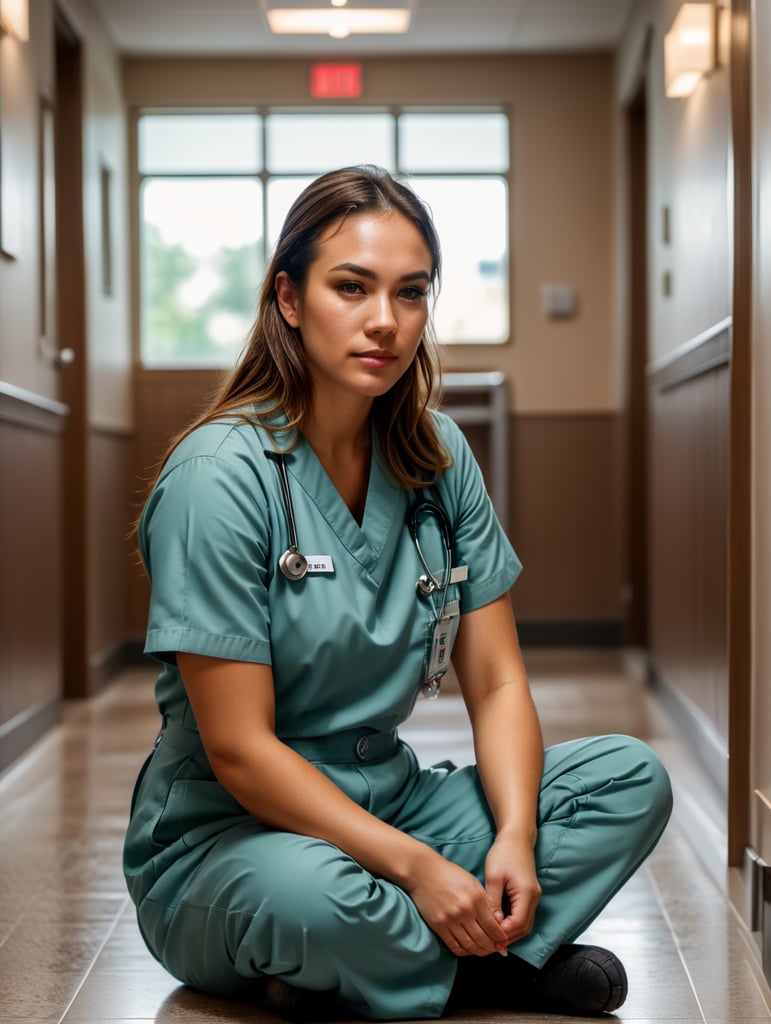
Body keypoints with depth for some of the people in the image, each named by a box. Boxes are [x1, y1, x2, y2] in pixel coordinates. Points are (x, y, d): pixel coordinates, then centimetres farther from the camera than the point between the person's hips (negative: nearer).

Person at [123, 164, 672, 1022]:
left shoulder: (437, 456, 1)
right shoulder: (220, 475, -18)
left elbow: (496, 684, 1)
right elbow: (239, 749, -20)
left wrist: (515, 837, -17)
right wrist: (418, 867, -23)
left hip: (385, 803, 6)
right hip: (222, 837, -6)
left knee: (632, 779, -10)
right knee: (312, 897, -40)